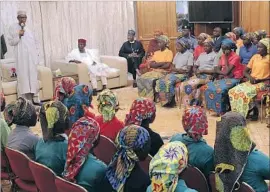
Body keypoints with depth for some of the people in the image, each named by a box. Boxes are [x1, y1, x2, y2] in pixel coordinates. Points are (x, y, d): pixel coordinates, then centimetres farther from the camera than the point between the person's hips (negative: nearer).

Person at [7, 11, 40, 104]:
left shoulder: (29, 29, 14)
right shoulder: (13, 28, 2)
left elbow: (35, 42, 18)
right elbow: (10, 42, -2)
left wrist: (36, 54, 9)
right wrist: (18, 36, -16)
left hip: (31, 57, 4)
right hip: (21, 57, -4)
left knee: (33, 77, 4)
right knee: (23, 76, -7)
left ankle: (35, 98, 10)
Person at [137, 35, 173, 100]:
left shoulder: (169, 52, -1)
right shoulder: (156, 53, 18)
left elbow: (167, 65, -13)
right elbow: (150, 64, 6)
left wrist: (156, 64, -3)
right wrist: (162, 63, -7)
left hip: (163, 72, -6)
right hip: (154, 71, 7)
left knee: (150, 80, -33)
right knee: (140, 79, -18)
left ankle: (150, 98, -21)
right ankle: (143, 97, -13)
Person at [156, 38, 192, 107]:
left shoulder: (189, 55, -2)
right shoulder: (177, 54, 18)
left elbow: (188, 69, -9)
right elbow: (173, 67, 15)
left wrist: (177, 69, -9)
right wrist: (176, 69, -8)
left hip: (183, 75, -6)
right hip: (175, 73, 6)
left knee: (169, 81, -32)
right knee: (160, 81, -21)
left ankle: (169, 100, -19)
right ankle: (163, 100, -20)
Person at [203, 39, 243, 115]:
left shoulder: (235, 57, -13)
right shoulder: (223, 56, 8)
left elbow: (227, 71, -20)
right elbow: (216, 69, 5)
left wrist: (226, 58, -16)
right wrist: (222, 73, -15)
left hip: (234, 79, -7)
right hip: (224, 78, 7)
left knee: (220, 89, -30)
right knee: (208, 87, -13)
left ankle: (222, 109, -12)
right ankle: (213, 107, -4)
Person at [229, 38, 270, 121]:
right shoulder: (255, 57, 11)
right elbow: (245, 71, 12)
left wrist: (260, 79, -17)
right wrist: (250, 77, -8)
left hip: (262, 83, -6)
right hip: (252, 82, 6)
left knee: (245, 93, -30)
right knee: (233, 91, -16)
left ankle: (243, 114, -11)